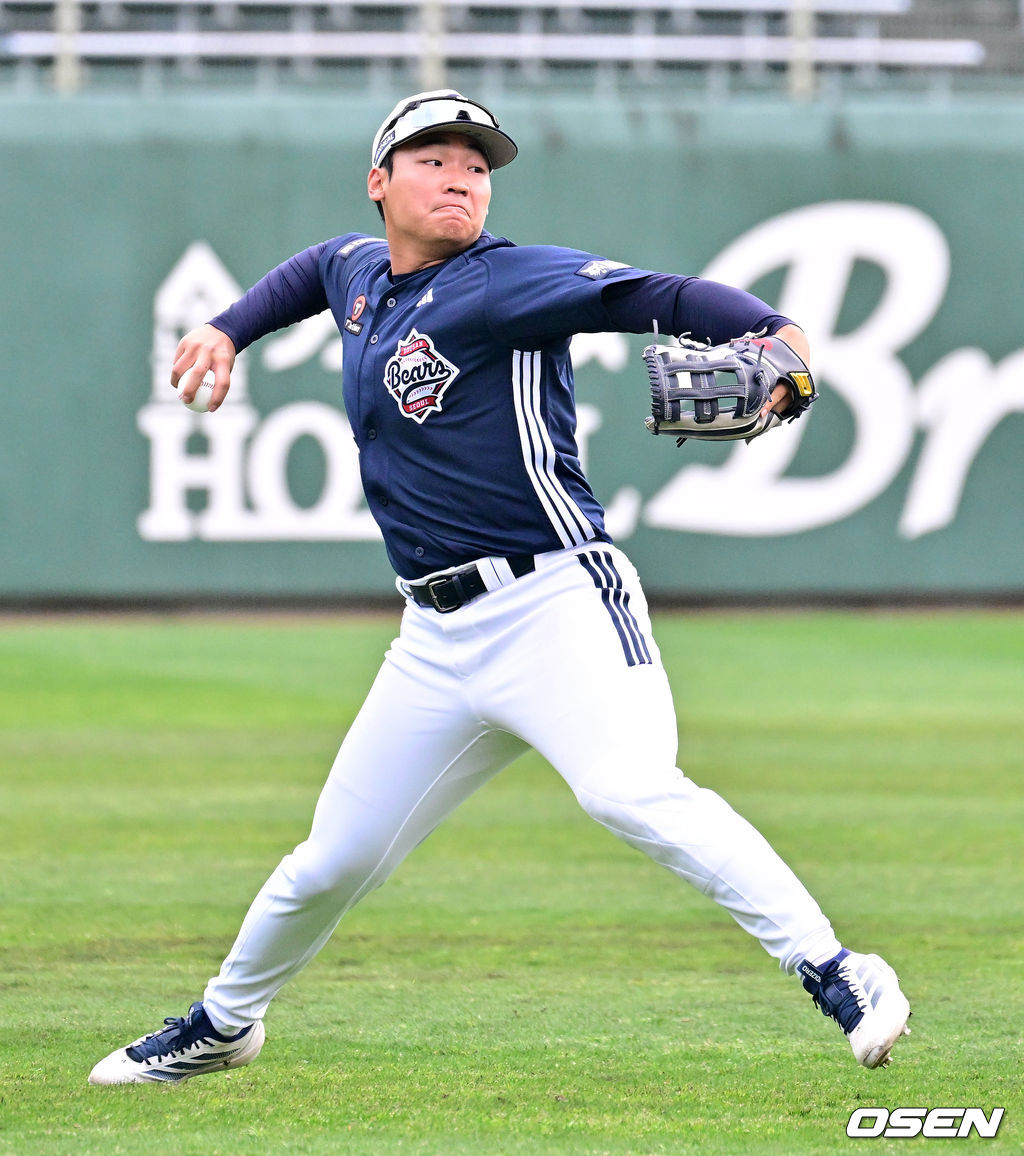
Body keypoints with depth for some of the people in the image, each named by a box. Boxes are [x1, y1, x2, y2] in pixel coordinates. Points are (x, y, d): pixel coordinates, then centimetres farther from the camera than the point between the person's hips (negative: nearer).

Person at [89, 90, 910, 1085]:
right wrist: (230, 328, 26)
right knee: (332, 863, 14)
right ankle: (223, 1025, 37)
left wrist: (771, 332, -42)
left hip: (556, 607, -7)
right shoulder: (363, 272, 14)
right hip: (437, 644, 7)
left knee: (630, 791, -31)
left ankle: (838, 975, -30)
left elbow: (650, 296, -25)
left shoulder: (505, 284, -10)